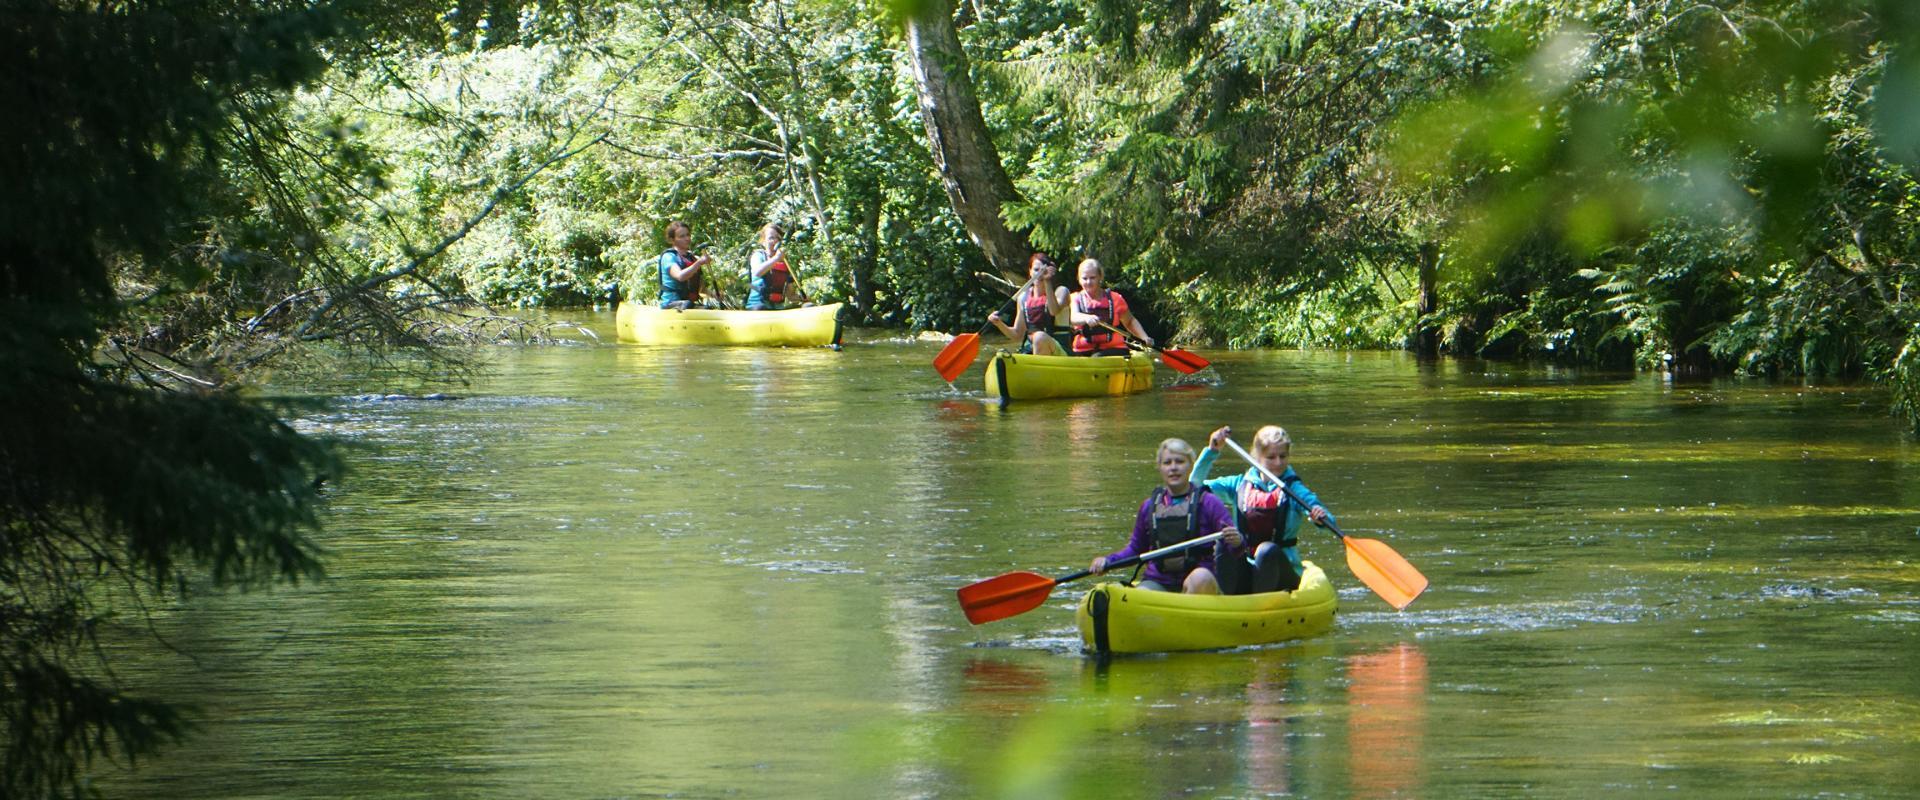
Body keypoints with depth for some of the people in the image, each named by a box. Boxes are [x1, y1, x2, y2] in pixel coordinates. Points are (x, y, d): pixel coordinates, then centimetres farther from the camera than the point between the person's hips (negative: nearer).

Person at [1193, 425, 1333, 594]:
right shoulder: (1240, 485, 10)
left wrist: (1321, 518, -33)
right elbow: (1196, 484, 7)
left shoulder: (1293, 489, 1)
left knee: (1267, 550, -36)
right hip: (1245, 571, 2)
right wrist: (1211, 451, -2)